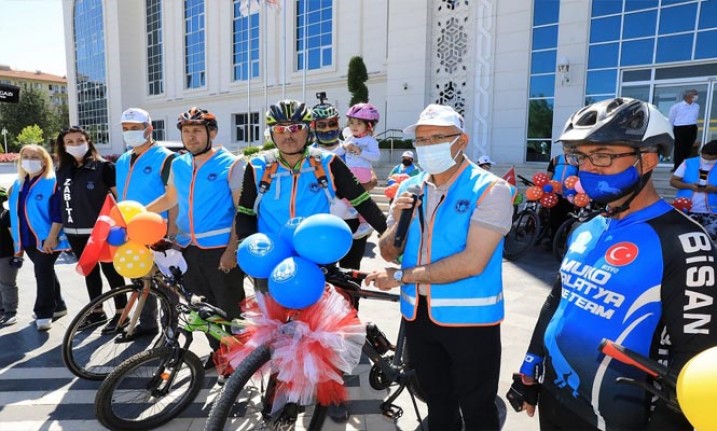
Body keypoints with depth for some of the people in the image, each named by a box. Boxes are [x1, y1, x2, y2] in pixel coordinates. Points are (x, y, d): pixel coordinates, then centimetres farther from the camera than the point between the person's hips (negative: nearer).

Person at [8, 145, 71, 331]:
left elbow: (58, 213, -15)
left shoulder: (53, 182, -8)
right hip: (28, 239, 7)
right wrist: (17, 240, 16)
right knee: (45, 273, 15)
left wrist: (52, 237, -21)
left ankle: (43, 313, 3)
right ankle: (58, 306, 27)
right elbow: (15, 213, 19)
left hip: (47, 239, -7)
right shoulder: (18, 184, 14)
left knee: (43, 273, -6)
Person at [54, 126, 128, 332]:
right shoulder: (62, 171, 10)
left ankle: (120, 313, 14)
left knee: (110, 270, 3)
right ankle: (97, 312, 29)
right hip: (75, 233, 6)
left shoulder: (103, 166, -8)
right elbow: (61, 202, 15)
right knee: (89, 272, 16)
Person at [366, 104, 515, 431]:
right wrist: (398, 221, -15)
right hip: (418, 315, 5)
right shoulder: (410, 189, 4)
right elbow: (389, 253, 6)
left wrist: (401, 277, -19)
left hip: (469, 318, -5)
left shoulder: (490, 189, -13)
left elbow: (472, 262, -24)